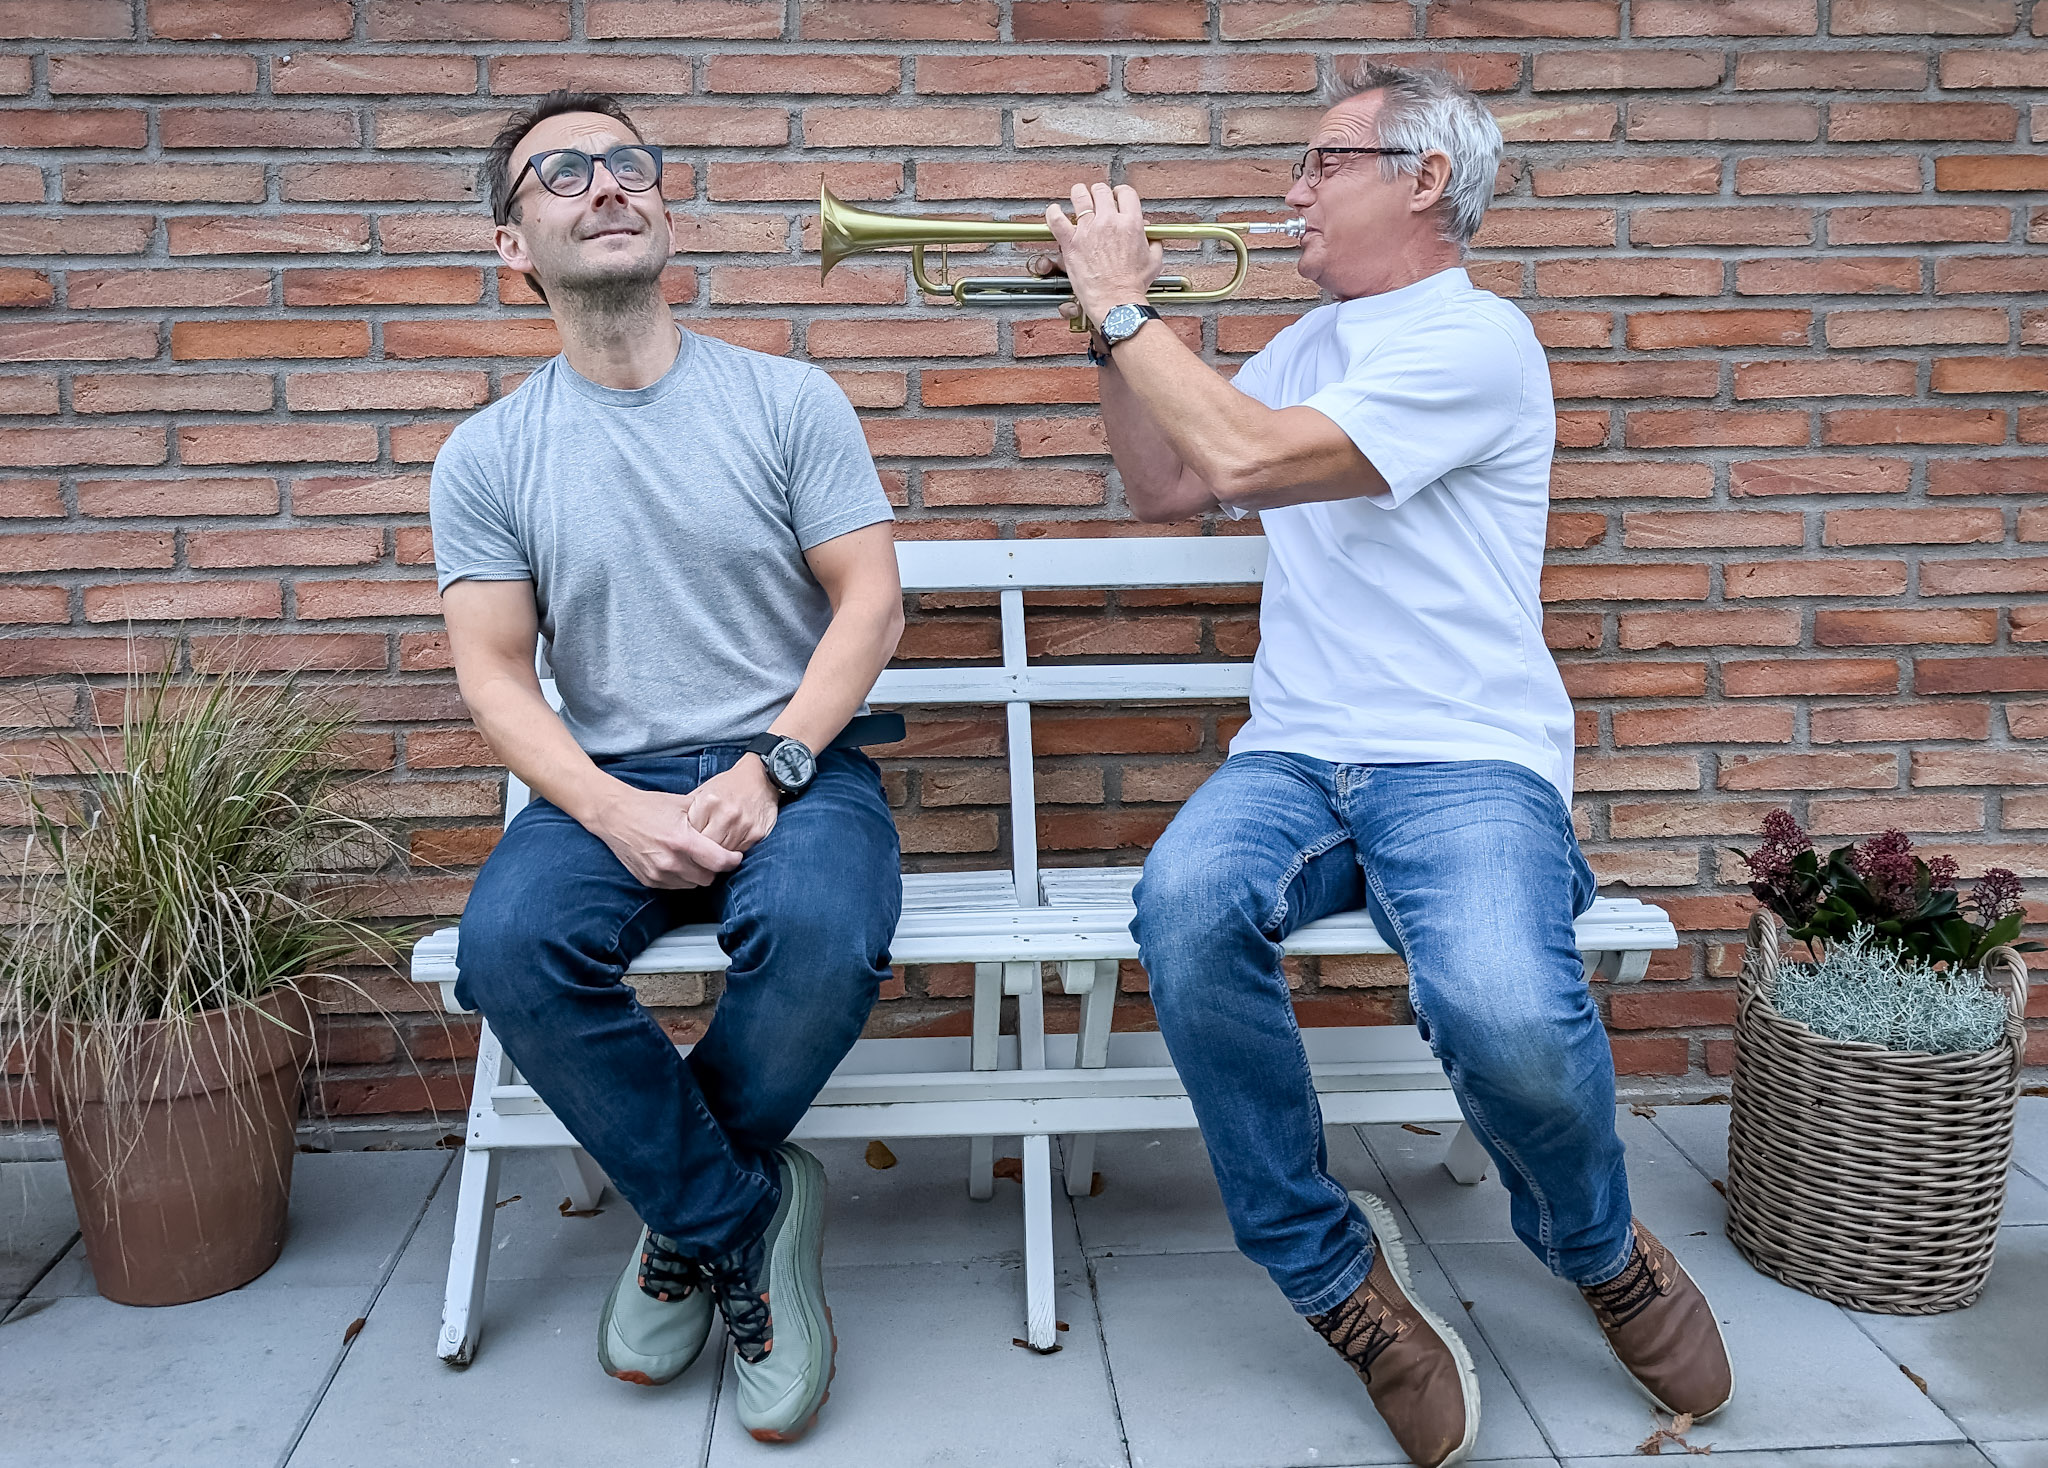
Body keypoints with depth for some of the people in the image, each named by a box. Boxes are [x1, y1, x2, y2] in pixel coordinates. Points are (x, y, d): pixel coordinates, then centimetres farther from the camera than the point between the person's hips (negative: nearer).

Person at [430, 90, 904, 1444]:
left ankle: (688, 1221, -1)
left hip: (795, 763, -1)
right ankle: (747, 1218, -8)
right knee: (509, 942, -30)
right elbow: (494, 675, 1)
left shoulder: (788, 400, 3)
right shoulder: (489, 455, 6)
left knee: (824, 931, -33)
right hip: (605, 781, 2)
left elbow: (871, 601, -1)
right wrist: (615, 812, -16)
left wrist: (768, 769, -15)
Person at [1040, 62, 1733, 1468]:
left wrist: (1122, 305, -6)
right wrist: (1115, 322, 14)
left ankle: (1599, 1247, 6)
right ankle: (1336, 1273, -9)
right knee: (1186, 903, -30)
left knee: (1504, 1005, -34)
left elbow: (1247, 457, -18)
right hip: (1296, 756, 6)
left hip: (1469, 759, -5)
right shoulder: (1310, 346, 21)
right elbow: (1167, 485, 25)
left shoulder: (1476, 340, -7)